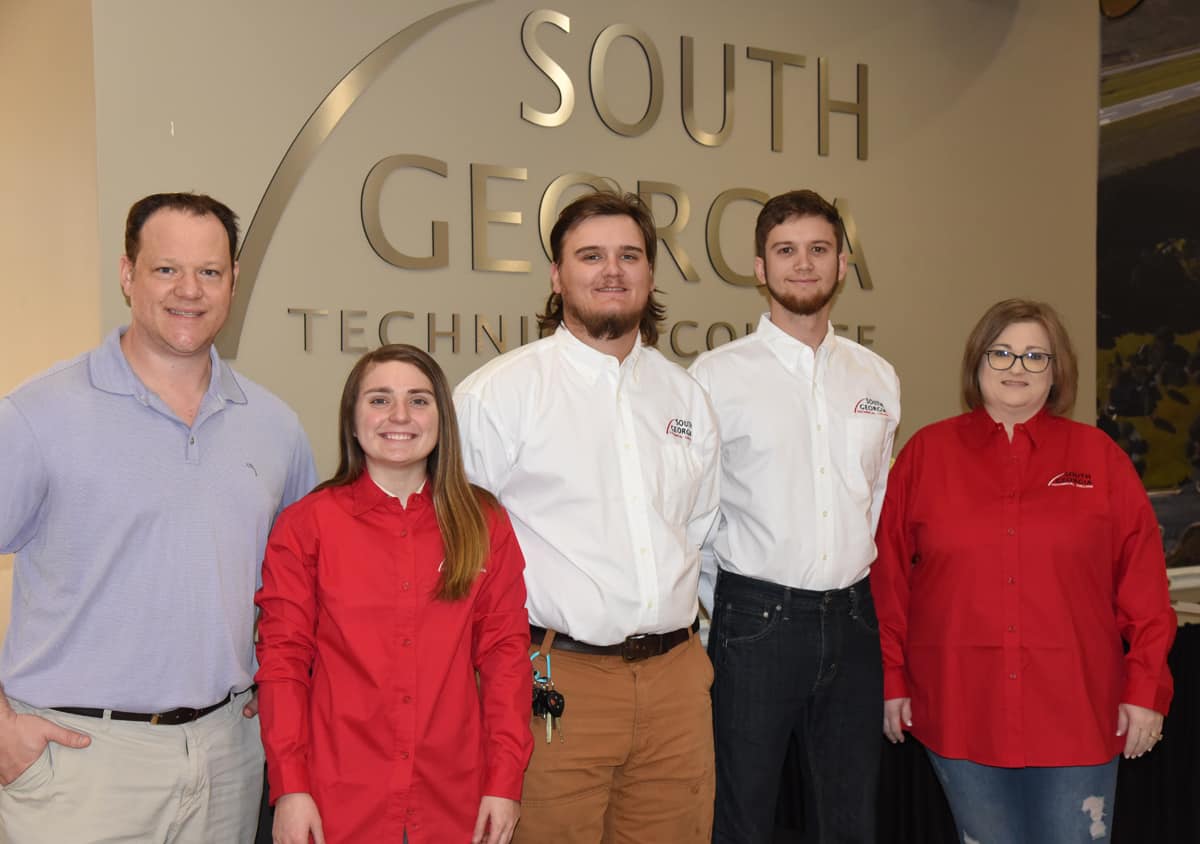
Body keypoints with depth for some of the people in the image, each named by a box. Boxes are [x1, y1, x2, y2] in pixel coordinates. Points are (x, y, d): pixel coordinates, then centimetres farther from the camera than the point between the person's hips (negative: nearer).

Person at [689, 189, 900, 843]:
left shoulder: (877, 377, 9)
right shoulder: (716, 376, -5)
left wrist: (855, 592, 14)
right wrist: (722, 609, -1)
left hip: (852, 619, 4)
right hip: (755, 618, -4)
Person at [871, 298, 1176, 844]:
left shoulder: (1098, 456, 3)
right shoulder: (926, 453, 3)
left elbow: (1143, 582, 3)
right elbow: (890, 577, 3)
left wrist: (1146, 688, 0)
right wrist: (893, 680, 3)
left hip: (1076, 712, 0)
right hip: (960, 711, 0)